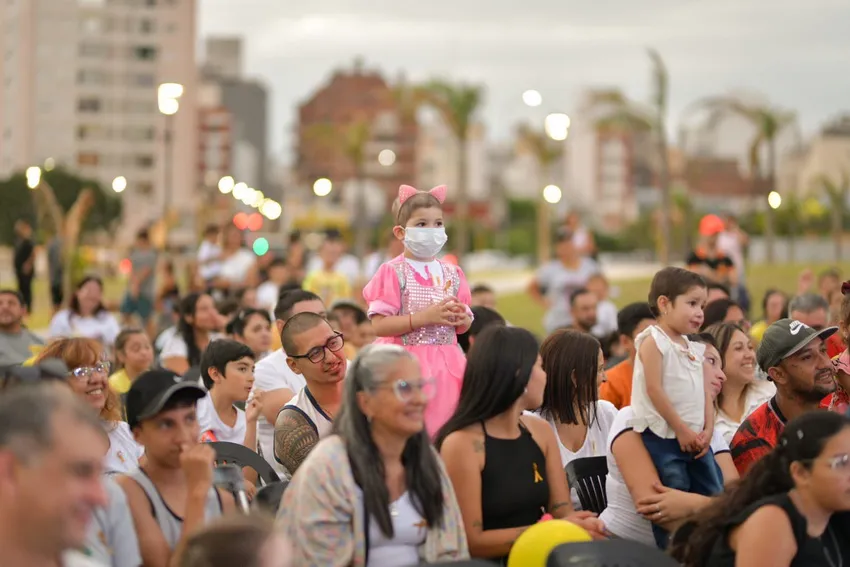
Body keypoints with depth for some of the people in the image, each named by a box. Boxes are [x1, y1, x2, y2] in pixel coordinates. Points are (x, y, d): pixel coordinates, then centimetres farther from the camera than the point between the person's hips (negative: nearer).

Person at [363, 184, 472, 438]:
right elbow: (379, 325, -13)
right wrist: (425, 317, -18)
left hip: (446, 363, 5)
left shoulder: (452, 274, 10)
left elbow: (464, 326, 17)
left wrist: (462, 318, -6)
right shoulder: (393, 272, -6)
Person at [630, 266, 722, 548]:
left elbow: (705, 393, 13)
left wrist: (707, 430, -2)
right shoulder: (654, 341, -10)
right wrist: (681, 430, -17)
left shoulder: (695, 348, 14)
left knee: (715, 498, 11)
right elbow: (654, 390, -17)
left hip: (695, 438, 8)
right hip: (663, 437, -8)